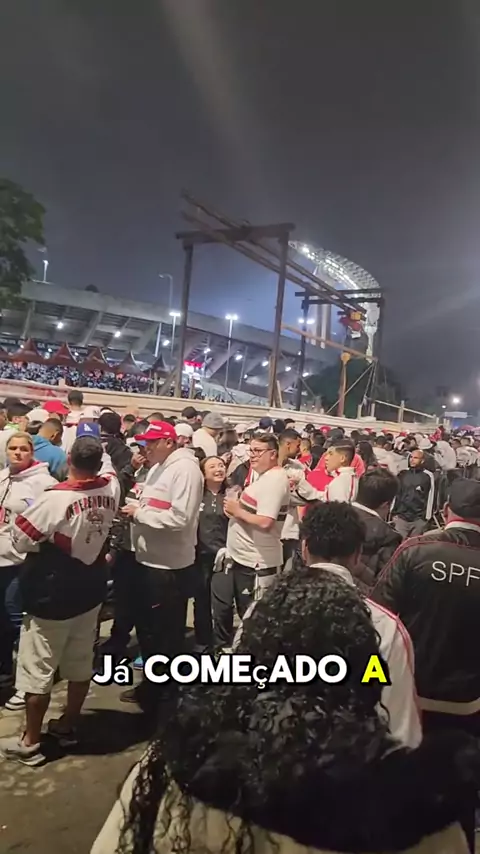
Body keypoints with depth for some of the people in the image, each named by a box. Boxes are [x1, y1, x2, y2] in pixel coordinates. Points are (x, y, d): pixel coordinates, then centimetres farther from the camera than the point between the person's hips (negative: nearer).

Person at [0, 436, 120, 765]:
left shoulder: (57, 497, -26)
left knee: (38, 669, 10)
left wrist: (46, 539, 1)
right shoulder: (112, 488, -8)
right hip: (91, 589, 6)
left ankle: (29, 742, 23)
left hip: (52, 595, -6)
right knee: (81, 663, 18)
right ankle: (68, 726, 35)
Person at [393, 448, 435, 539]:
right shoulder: (402, 474, 7)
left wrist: (427, 517, -3)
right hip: (401, 516, 2)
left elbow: (430, 497, -1)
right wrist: (394, 513, 8)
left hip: (419, 519, -2)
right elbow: (396, 493, 11)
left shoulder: (428, 476, -2)